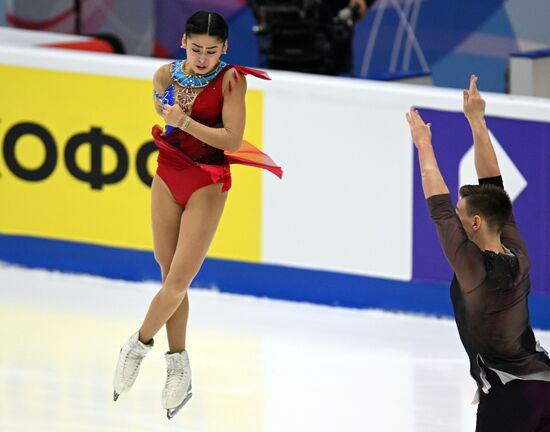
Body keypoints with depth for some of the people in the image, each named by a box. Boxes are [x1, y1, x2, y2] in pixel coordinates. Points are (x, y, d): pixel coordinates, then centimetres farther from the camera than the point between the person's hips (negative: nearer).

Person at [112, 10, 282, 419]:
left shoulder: (231, 80, -14)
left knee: (178, 281, -8)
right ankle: (179, 369, 17)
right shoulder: (166, 75, 0)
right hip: (168, 177, 5)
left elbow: (233, 140, -20)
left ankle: (138, 345, 12)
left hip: (207, 184, -5)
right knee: (170, 277, 8)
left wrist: (186, 123, -24)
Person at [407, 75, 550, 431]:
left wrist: (424, 144, 4)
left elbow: (438, 208, -7)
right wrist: (477, 121, 12)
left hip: (507, 395, -7)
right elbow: (493, 185, 8)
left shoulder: (475, 268, -16)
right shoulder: (518, 254, 1)